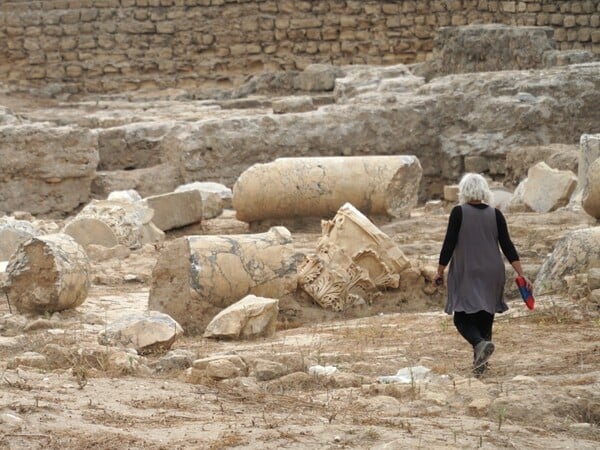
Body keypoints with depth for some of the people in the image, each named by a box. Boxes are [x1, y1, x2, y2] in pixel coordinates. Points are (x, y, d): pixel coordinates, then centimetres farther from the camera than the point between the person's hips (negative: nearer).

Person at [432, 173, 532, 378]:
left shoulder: (459, 213, -8)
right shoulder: (495, 215, 1)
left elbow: (449, 244, -8)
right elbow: (508, 247, -1)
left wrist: (440, 272, 1)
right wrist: (521, 275, 1)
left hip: (466, 275, -4)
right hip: (492, 274, 4)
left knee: (462, 318, 1)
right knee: (484, 318, 14)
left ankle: (480, 343, -28)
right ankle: (479, 365, 12)